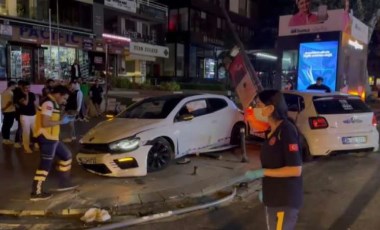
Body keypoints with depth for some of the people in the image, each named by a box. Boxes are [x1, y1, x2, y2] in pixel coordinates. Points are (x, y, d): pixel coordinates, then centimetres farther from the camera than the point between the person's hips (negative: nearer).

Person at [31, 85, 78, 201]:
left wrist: (63, 119, 7)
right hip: (46, 138, -11)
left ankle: (64, 183, 23)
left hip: (51, 138, 11)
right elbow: (45, 123, -26)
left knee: (66, 155, 17)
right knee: (45, 165, -4)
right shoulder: (48, 104, -18)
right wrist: (61, 121, -15)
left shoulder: (52, 103, 15)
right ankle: (36, 192, 6)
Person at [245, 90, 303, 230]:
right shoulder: (273, 131, 7)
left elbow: (295, 169, -23)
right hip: (274, 197, 9)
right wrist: (265, 190, 16)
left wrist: (262, 172, -21)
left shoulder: (286, 131, -20)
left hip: (285, 200, -9)